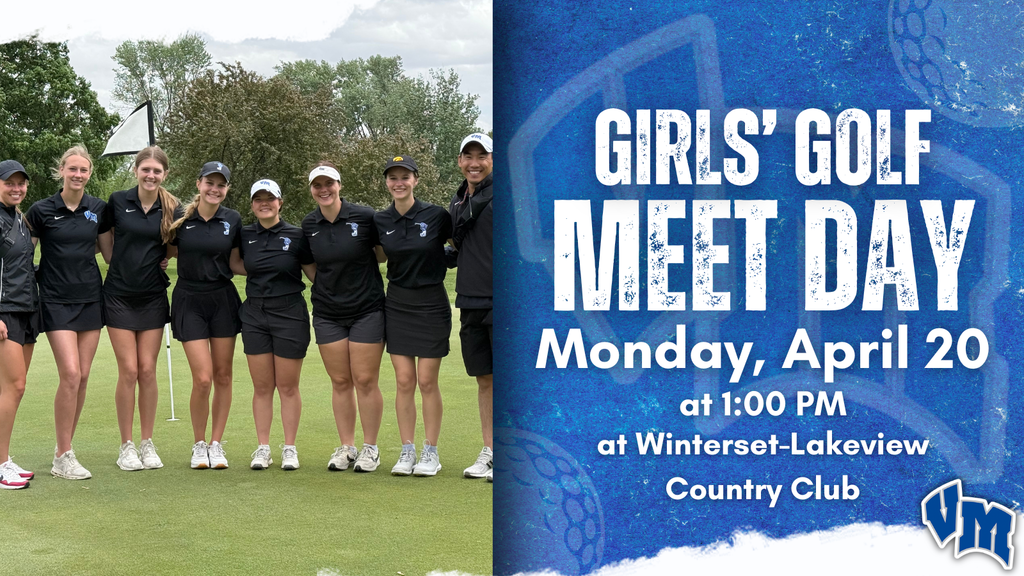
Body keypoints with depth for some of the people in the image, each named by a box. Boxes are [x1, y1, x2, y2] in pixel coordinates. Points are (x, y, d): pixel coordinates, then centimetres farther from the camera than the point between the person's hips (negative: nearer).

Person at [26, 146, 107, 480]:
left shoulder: (99, 209, 5)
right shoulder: (42, 210, -4)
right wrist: (33, 274, -7)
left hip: (90, 297, 4)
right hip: (56, 299, -4)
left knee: (83, 376, 3)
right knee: (70, 374, -13)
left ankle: (64, 449, 15)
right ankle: (63, 458, -5)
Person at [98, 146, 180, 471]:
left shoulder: (171, 209, 0)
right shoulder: (118, 201, -3)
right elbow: (102, 235, 12)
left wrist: (164, 257, -3)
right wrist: (115, 262, 6)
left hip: (153, 296, 1)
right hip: (119, 295, -1)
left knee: (148, 370, 2)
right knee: (128, 371, -4)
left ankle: (147, 444, 13)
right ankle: (126, 447, 6)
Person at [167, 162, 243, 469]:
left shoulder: (232, 220, 2)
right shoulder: (180, 218, -3)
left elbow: (234, 262, 9)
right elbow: (168, 252, 8)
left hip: (223, 299, 2)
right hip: (189, 301, -2)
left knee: (223, 375, 4)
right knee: (203, 378, -9)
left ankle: (216, 444, 17)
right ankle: (199, 445, 9)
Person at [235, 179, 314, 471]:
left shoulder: (296, 235, -3)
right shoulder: (245, 235, 6)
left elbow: (315, 272, 2)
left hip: (289, 314, -3)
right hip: (254, 314, 3)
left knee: (288, 386, 2)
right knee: (262, 387, 5)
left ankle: (289, 449, 11)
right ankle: (263, 448, 12)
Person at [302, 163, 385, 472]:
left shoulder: (364, 216, -9)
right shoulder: (309, 224, 4)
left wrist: (359, 268, -6)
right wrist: (324, 284, 11)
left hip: (366, 309, -3)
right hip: (328, 313, 3)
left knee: (365, 381, -3)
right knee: (340, 381, 6)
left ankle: (370, 448, 8)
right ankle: (346, 447, 15)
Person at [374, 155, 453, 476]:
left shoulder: (436, 216, -9)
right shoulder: (380, 222, 2)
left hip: (431, 304, -3)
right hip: (397, 304, 3)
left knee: (427, 382, -1)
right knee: (404, 382, 3)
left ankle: (431, 453, 9)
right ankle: (407, 451, 11)